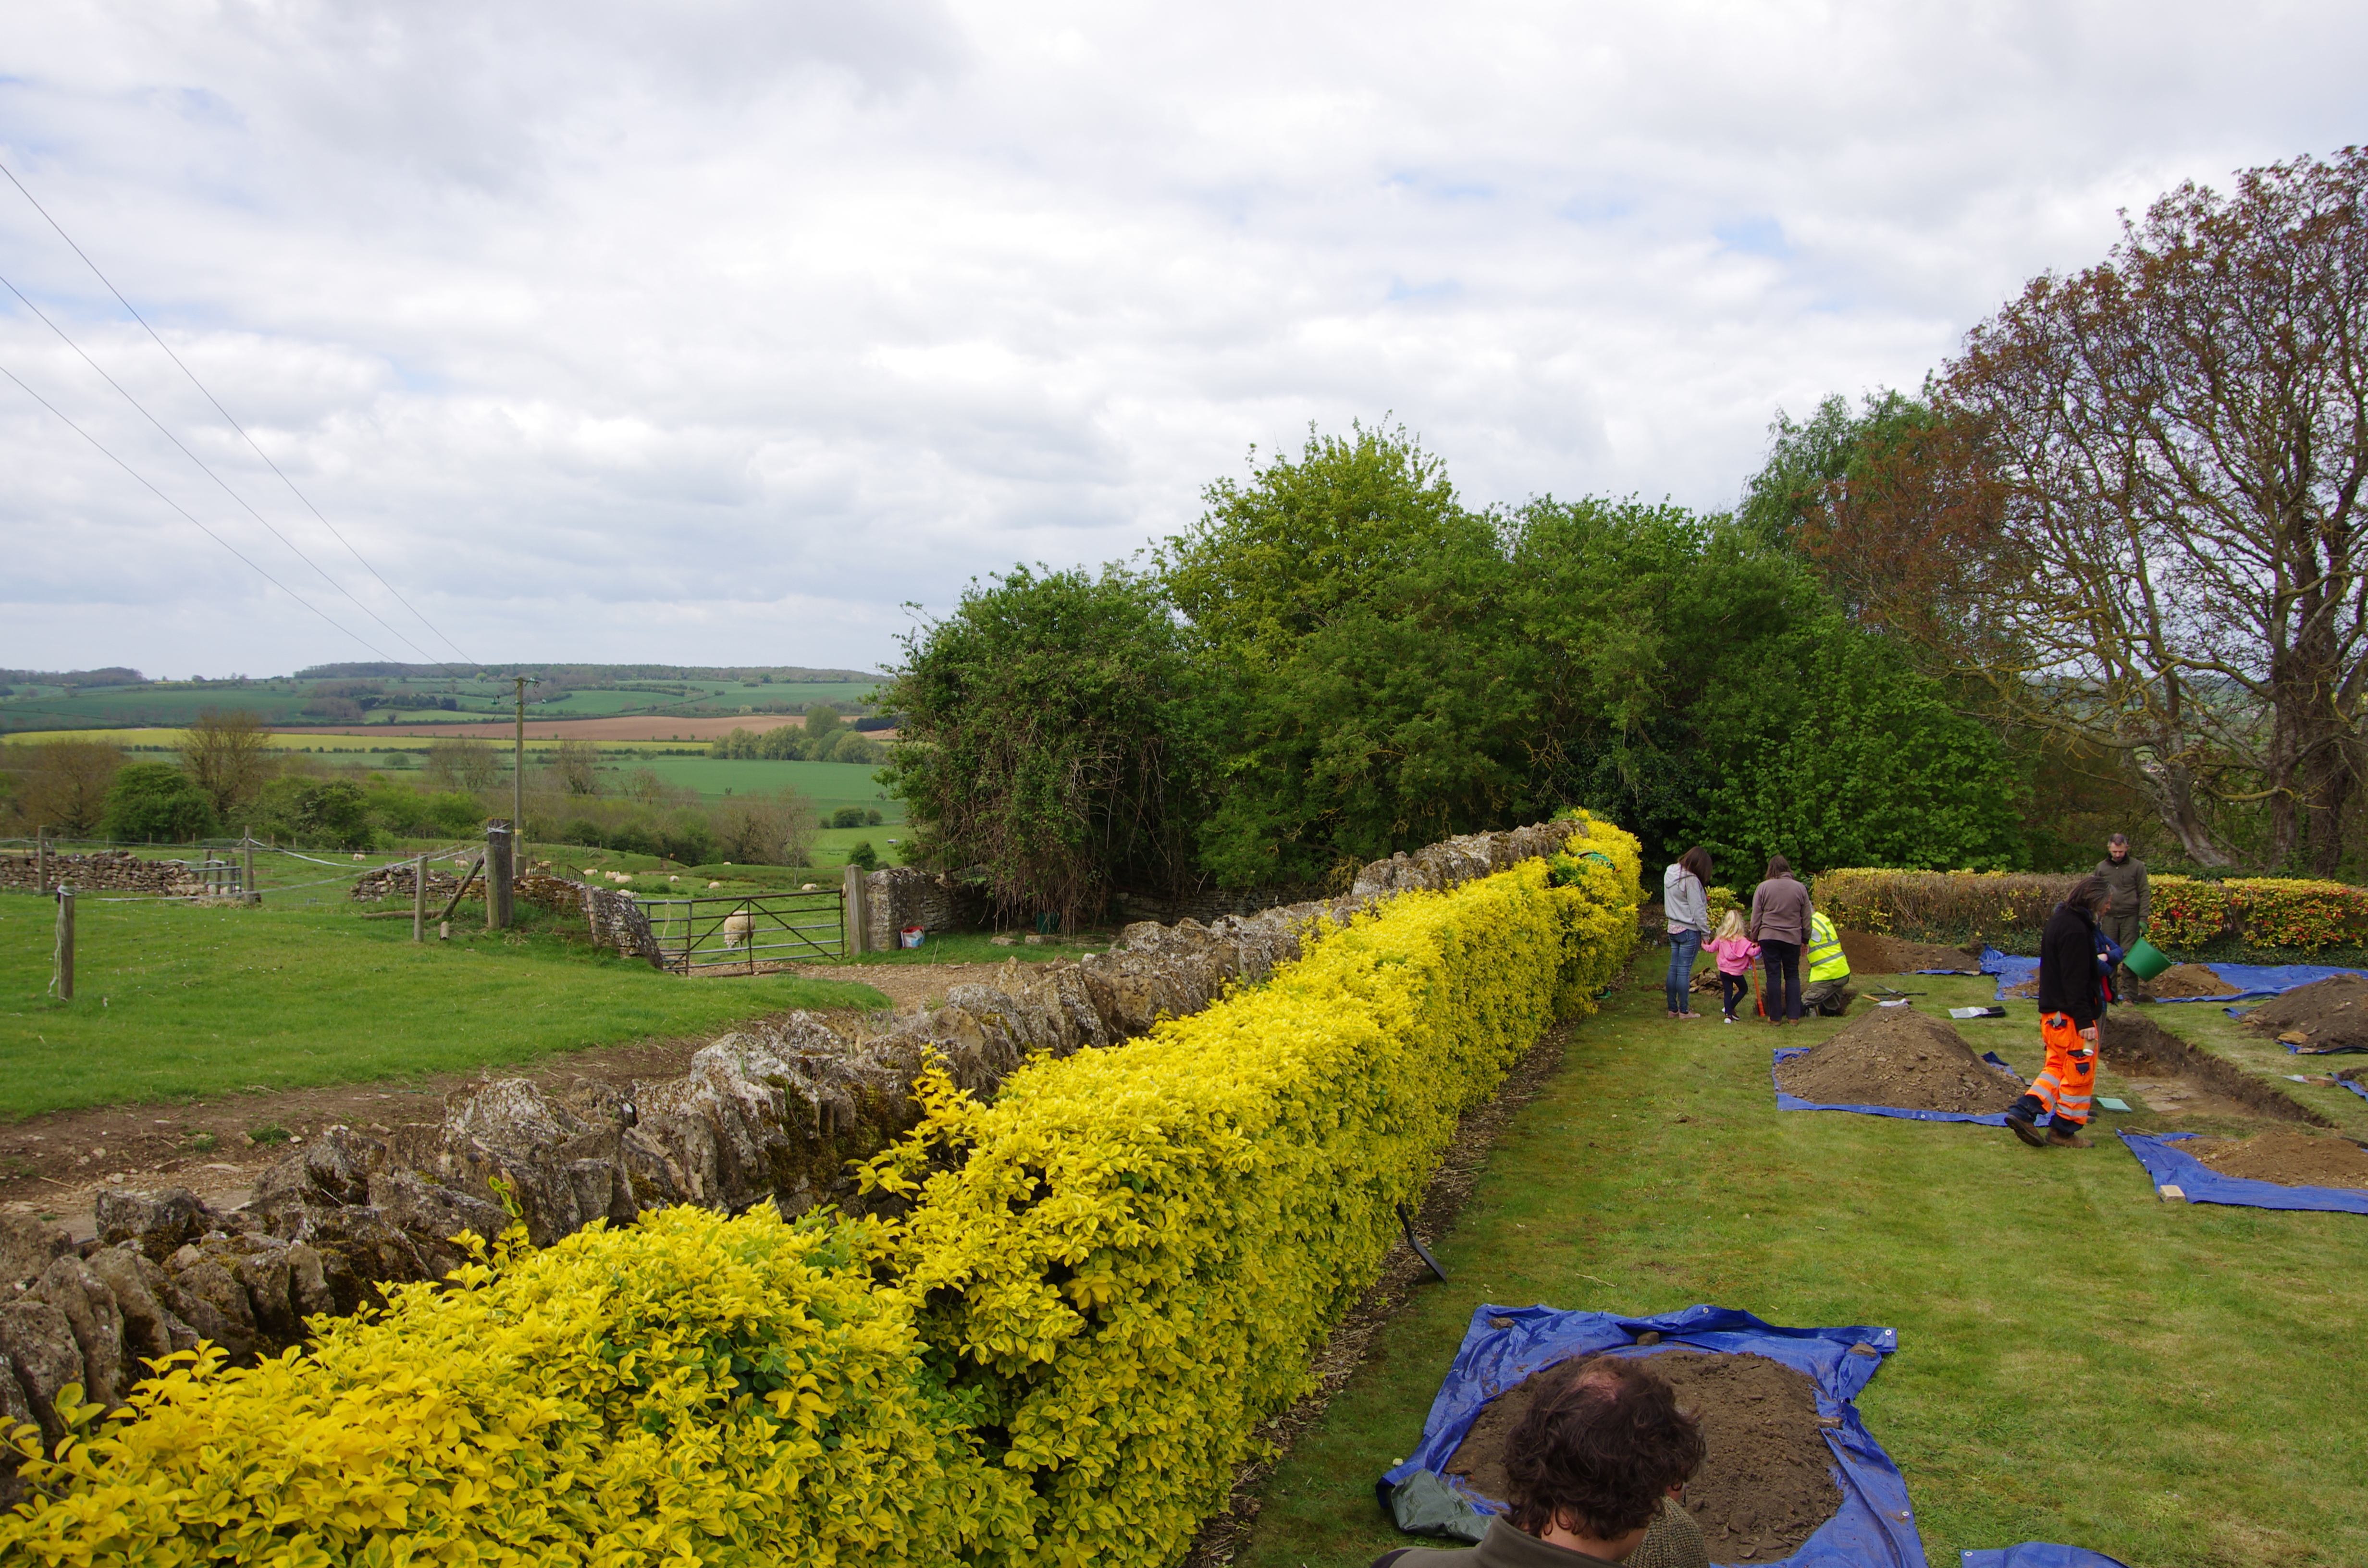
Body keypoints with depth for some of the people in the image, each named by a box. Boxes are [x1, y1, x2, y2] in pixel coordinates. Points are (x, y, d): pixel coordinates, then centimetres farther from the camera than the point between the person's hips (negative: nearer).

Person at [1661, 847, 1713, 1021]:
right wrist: (1706, 934, -9)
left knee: (1674, 968, 11)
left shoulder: (1670, 873, 6)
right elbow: (1698, 910, -16)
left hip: (1673, 928, 8)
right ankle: (1684, 1011, 3)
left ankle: (1673, 1009, 17)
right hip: (1689, 931, -8)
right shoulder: (1691, 881, -18)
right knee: (1684, 971, -3)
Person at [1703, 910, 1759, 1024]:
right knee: (1744, 989, 20)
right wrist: (1759, 948, 0)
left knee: (1727, 993, 9)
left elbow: (1712, 949, 5)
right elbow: (1752, 953, -18)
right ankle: (1729, 1008, 13)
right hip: (1737, 972, -3)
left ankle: (1728, 1013, -4)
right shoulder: (1742, 941, -15)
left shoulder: (1721, 938, -4)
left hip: (1724, 971, 3)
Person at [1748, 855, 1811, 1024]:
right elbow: (1807, 918, 9)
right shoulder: (1800, 888, 3)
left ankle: (1775, 1017, 4)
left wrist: (1755, 938, 9)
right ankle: (1793, 1016, 5)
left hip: (1769, 937, -1)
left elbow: (1756, 916, 0)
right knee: (1792, 976, 9)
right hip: (1793, 939, 1)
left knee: (1774, 976, 2)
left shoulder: (1763, 888, -1)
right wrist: (1805, 939, 18)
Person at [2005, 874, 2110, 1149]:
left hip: (2051, 1012, 10)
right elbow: (2076, 981, -23)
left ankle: (2024, 1112, 5)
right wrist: (2085, 1021, -23)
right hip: (2070, 1015, -10)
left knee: (2057, 1065, 16)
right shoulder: (2076, 931, -20)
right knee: (2079, 1072, 2)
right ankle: (2064, 1131, 12)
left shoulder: (2060, 920, 12)